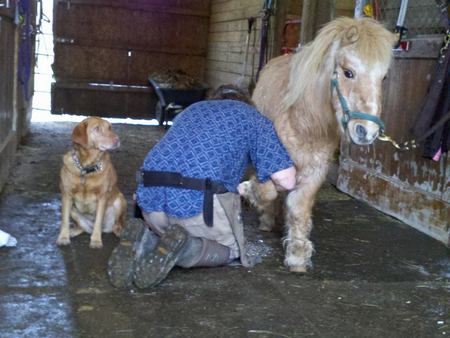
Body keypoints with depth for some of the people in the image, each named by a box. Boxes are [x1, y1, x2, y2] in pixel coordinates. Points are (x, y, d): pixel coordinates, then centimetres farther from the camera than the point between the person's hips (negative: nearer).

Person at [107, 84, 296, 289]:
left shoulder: (192, 109, 28)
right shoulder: (253, 118, 14)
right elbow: (286, 180, 6)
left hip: (150, 198, 5)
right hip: (198, 201, -4)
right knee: (230, 248, 22)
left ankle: (145, 240, -2)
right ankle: (185, 248, -9)